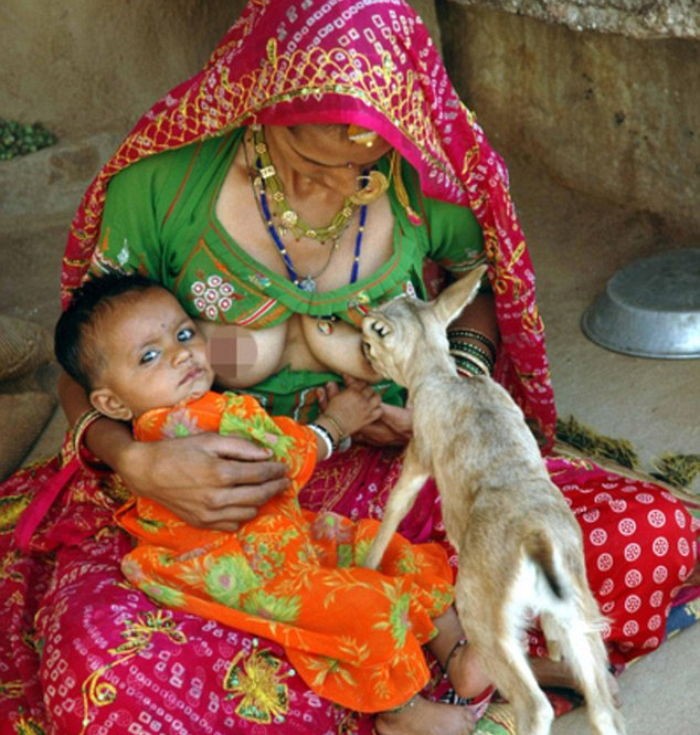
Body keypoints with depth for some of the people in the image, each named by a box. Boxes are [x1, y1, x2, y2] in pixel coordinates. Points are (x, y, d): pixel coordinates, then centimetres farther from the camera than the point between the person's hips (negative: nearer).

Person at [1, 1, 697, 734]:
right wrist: (134, 461, -26)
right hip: (213, 491, -1)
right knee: (103, 668, -37)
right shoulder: (160, 186, -14)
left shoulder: (427, 182, -9)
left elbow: (479, 279, 15)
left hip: (390, 469, 2)